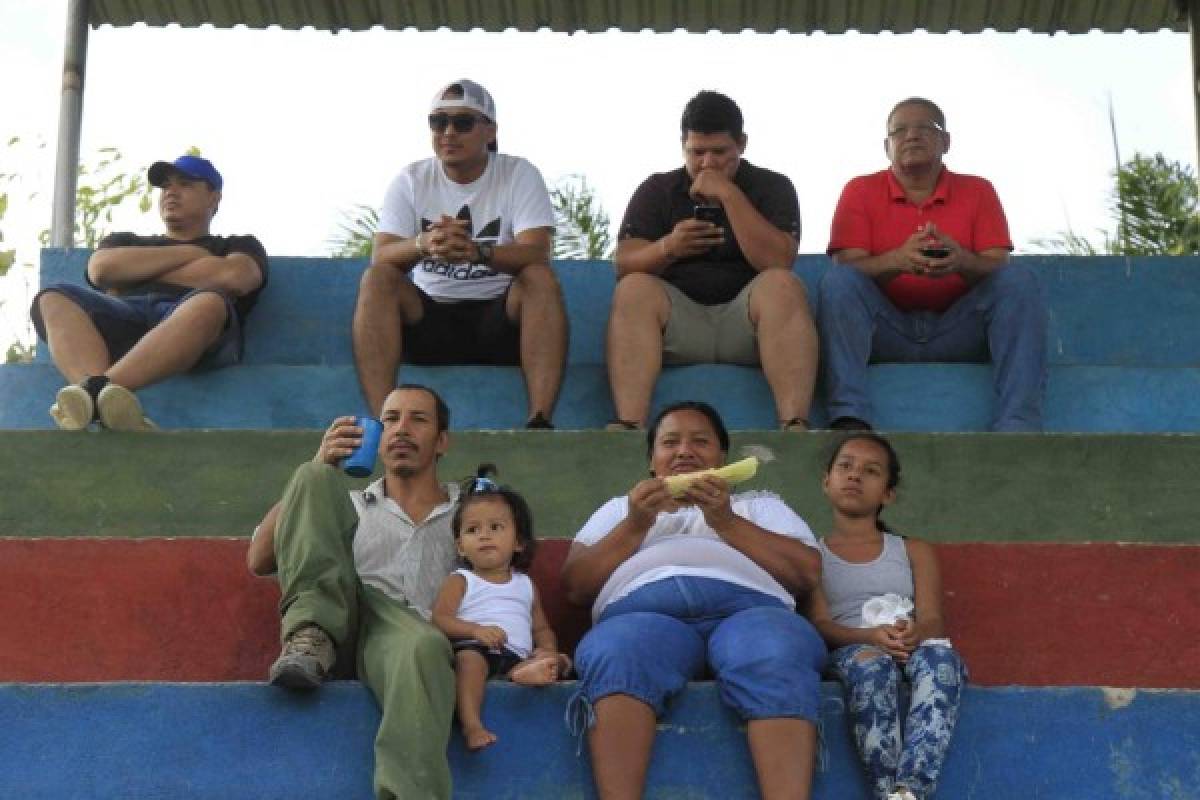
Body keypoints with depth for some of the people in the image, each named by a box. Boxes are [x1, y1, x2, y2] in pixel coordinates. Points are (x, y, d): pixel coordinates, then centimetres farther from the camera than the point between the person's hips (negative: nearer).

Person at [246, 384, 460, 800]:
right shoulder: (351, 507, 29)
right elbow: (259, 561, 14)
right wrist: (319, 471, 6)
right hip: (341, 631, 2)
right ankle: (312, 637, -29)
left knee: (423, 647, -42)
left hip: (411, 638, -2)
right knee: (315, 476, -11)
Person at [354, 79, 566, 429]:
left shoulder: (520, 174, -1)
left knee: (540, 278, -29)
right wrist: (423, 244, -33)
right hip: (429, 317, 1)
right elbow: (381, 257, -9)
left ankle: (540, 420, -38)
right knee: (376, 279, -24)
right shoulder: (411, 180, 4)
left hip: (500, 318, -1)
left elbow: (536, 253, -16)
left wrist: (477, 251, -37)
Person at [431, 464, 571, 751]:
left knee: (561, 661, -19)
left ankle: (525, 673, -51)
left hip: (518, 656, 4)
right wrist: (475, 630, -18)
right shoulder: (460, 581, 15)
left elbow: (541, 628, 29)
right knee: (469, 657, -37)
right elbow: (439, 619, 1)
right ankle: (472, 724, -50)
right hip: (474, 649, -4)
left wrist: (548, 651, 4)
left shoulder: (525, 585, 28)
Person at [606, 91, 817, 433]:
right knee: (633, 289, -27)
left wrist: (729, 195, -14)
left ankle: (796, 427, -43)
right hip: (677, 321, 1)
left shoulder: (771, 186, 7)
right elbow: (624, 265, 1)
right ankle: (628, 427, -42)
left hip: (745, 321, -1)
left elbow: (778, 261, -11)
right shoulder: (656, 190, 11)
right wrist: (666, 248, -20)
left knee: (782, 286, -30)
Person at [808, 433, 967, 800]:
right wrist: (870, 636, -20)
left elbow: (932, 619, 6)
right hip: (851, 648, -1)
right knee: (872, 666, -39)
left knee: (941, 658, -36)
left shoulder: (914, 550, 23)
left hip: (913, 645, 2)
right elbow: (820, 624, 2)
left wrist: (913, 633, -21)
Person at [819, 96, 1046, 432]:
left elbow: (998, 273, -2)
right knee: (838, 280, -26)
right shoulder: (861, 191, 6)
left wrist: (962, 262, -26)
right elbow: (847, 270, -6)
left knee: (1020, 279, -21)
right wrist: (897, 260, -28)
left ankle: (1016, 427, -35)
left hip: (958, 331, 1)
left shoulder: (977, 191, 9)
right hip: (886, 330, -1)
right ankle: (849, 420, -41)